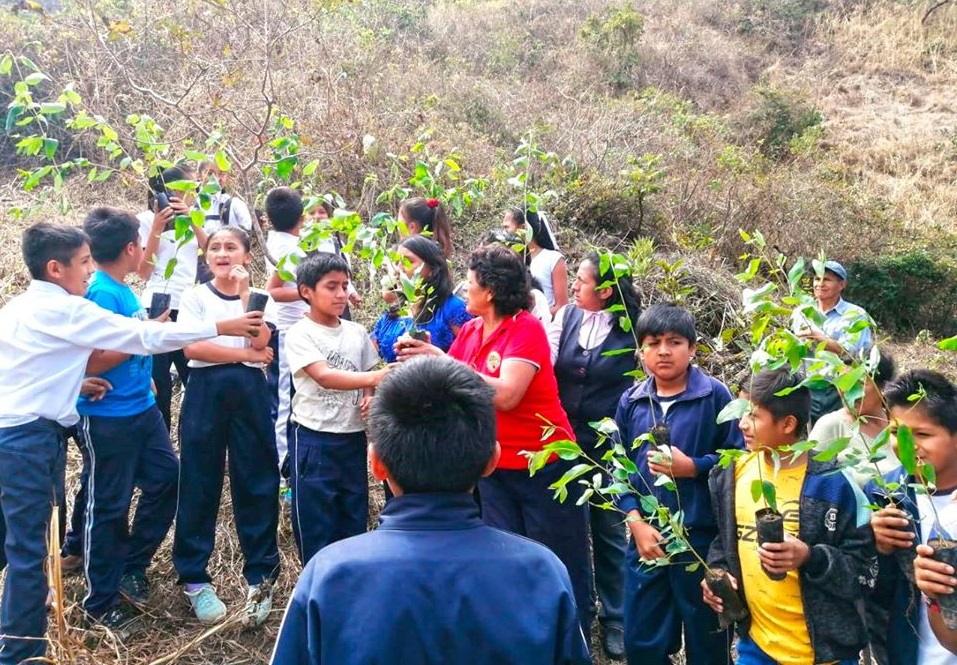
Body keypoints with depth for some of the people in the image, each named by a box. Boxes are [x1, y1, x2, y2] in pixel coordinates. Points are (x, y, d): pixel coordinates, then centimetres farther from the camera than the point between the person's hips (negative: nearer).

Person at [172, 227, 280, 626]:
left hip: (250, 392, 1)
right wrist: (246, 354, -10)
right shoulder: (195, 296, 4)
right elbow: (192, 347, -10)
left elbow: (260, 340, -9)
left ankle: (259, 575, 14)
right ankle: (194, 578, 17)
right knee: (200, 484, 4)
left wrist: (244, 292, -11)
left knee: (257, 482, 3)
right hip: (206, 392, -1)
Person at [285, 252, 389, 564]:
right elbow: (323, 376, -25)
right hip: (314, 440, -5)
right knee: (315, 524, 5)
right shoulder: (300, 334, -11)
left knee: (354, 519, 15)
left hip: (353, 438, 5)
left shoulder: (357, 333, 5)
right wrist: (376, 377, -38)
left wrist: (369, 397, -8)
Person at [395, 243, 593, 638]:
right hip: (494, 467, 7)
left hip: (543, 464, -7)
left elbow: (506, 395, -29)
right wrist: (420, 357, -13)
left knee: (560, 567, 9)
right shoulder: (470, 330, 3)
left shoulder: (526, 328, -18)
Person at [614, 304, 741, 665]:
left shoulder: (715, 395, -8)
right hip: (646, 538, 3)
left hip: (702, 537, -3)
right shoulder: (631, 402, 3)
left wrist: (692, 467, -18)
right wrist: (636, 523, -6)